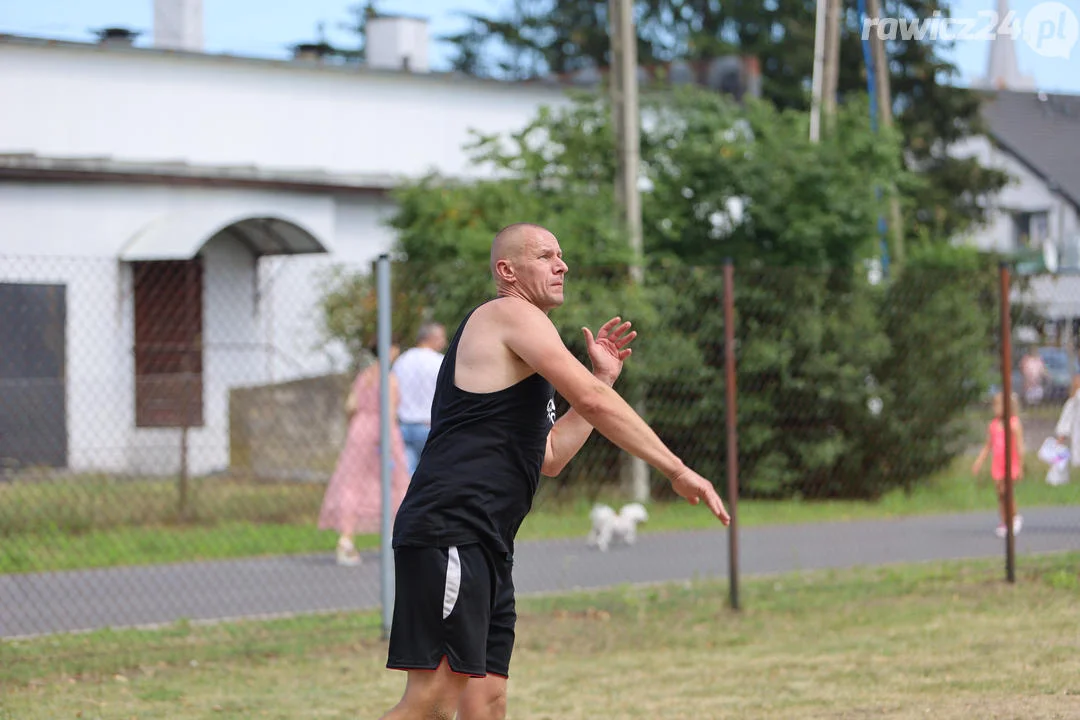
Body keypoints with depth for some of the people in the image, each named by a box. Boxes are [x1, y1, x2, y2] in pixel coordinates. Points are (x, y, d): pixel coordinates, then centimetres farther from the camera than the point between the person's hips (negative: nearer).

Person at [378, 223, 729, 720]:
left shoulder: (514, 352, 28)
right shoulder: (510, 315, -3)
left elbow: (548, 459, 29)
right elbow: (592, 401, -12)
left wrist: (602, 376, 26)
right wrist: (677, 470, -11)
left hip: (485, 547, 11)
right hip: (449, 532, -11)